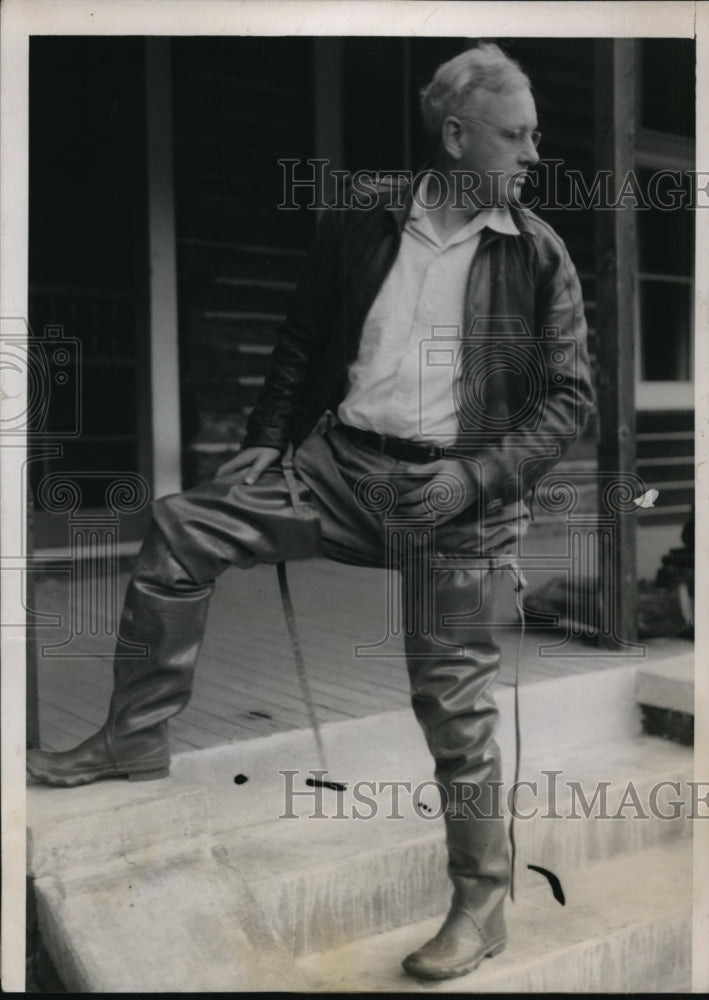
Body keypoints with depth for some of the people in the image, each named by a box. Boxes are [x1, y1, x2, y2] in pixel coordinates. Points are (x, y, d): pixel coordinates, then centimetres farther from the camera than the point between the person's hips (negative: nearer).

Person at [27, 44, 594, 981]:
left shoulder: (539, 254, -1)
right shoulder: (361, 224, 4)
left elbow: (569, 396, -2)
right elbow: (302, 346, 15)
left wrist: (476, 476, -14)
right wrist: (266, 442, 6)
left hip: (456, 490, -3)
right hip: (342, 458, 3)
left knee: (454, 696, -2)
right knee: (182, 526, -8)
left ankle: (482, 901, 17)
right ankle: (136, 737, 8)